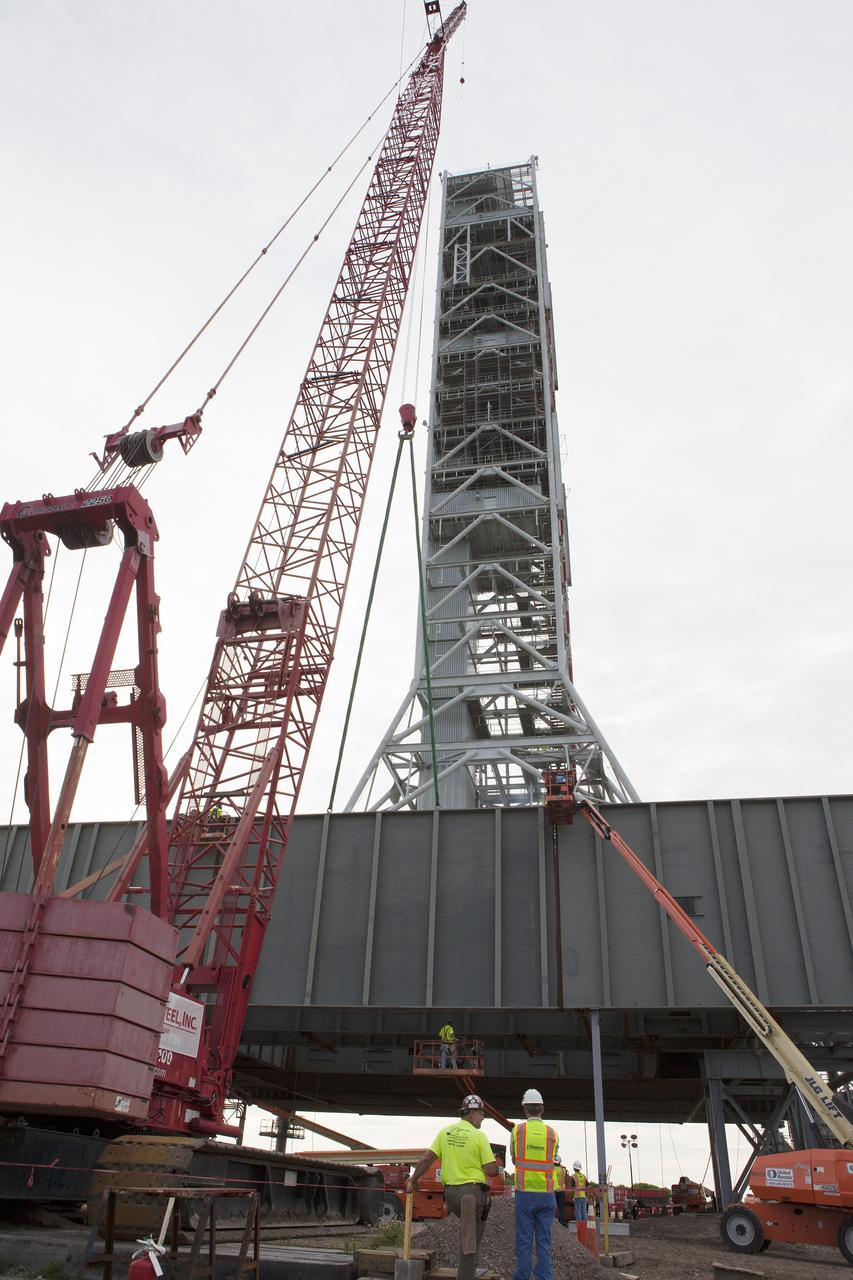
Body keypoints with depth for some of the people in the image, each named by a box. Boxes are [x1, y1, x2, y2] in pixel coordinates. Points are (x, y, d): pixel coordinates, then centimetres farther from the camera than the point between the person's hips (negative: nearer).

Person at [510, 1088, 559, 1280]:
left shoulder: (518, 1130, -2)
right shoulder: (552, 1133, 3)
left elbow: (514, 1158, 11)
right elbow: (551, 1161, 12)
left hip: (524, 1193, -2)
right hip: (546, 1194, 2)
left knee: (524, 1242, 3)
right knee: (544, 1242, 7)